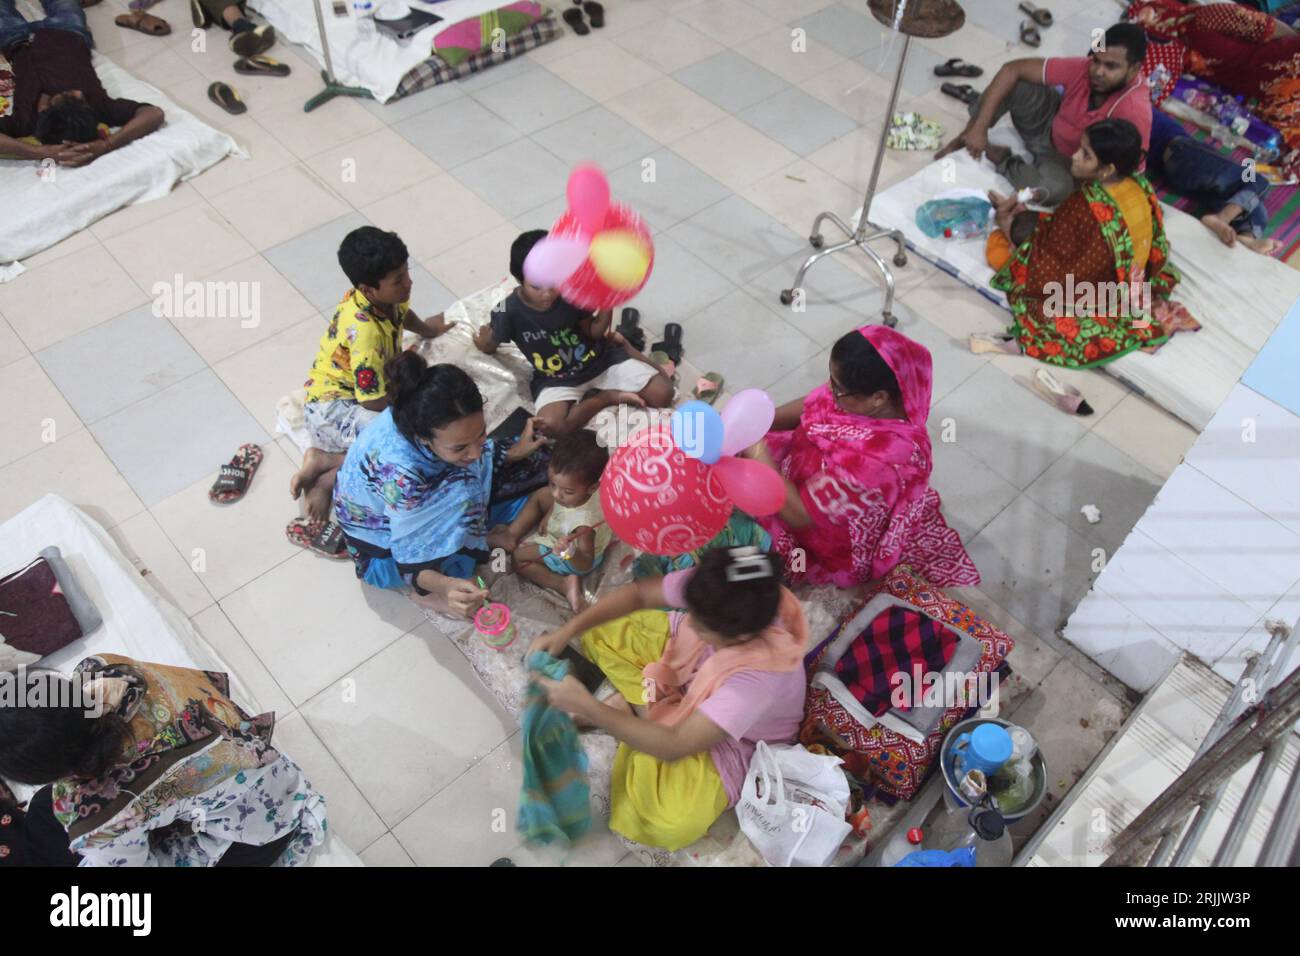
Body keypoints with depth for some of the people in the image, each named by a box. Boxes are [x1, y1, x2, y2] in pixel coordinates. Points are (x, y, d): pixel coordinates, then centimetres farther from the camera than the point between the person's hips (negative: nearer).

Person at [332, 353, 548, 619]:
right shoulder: (398, 473, -44)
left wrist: (515, 452, -13)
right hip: (381, 534, -6)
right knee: (461, 495, -33)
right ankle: (429, 592, -16)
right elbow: (410, 561, -34)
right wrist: (444, 585, -52)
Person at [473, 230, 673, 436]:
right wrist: (484, 343, -17)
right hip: (556, 380, -1)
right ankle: (607, 397, -10)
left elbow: (593, 332, -5)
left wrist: (607, 305, -19)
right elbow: (490, 348, 1)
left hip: (600, 359, 2)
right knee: (550, 425, -36)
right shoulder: (509, 312, -19)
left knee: (662, 394, -10)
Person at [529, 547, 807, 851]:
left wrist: (587, 707, -39)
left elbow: (673, 745, -39)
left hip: (733, 740, -4)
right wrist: (566, 632, -23)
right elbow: (638, 593, -15)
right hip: (692, 668, 4)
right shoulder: (717, 591, -32)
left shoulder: (758, 679, -45)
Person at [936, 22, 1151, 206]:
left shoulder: (1134, 111, -35)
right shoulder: (1083, 68, -24)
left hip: (1070, 163, -3)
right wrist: (980, 127, -28)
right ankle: (964, 139, 2)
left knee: (1057, 188, -39)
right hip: (1048, 123, 3)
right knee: (1014, 83, -23)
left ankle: (1000, 158, -7)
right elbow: (1012, 70, -22)